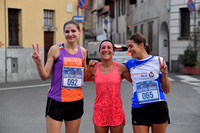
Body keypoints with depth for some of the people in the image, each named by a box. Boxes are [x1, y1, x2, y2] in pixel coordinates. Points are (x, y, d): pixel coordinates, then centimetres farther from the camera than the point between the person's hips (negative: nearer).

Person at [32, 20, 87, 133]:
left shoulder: (82, 51, 8)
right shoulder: (56, 49, -5)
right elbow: (45, 76, -5)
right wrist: (39, 62, -20)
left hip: (76, 101, 4)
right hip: (56, 101, -4)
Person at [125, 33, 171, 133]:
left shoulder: (158, 61, -1)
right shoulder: (130, 64, 6)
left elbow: (166, 91, 3)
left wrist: (164, 74, -14)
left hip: (158, 107, -1)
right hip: (138, 109, 2)